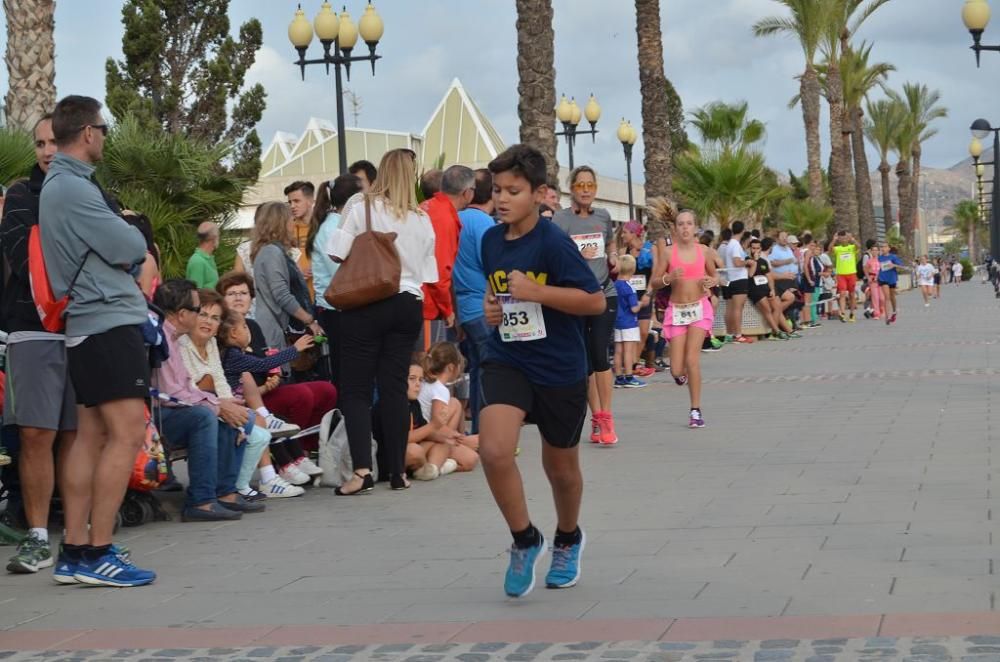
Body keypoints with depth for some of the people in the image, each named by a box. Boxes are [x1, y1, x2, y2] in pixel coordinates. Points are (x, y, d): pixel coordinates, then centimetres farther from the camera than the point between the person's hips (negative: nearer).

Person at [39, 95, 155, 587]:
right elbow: (133, 250, -14)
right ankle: (95, 554, -12)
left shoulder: (58, 184, 18)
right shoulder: (73, 188, -16)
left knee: (91, 435, 9)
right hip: (109, 320, -11)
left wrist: (121, 249, 0)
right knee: (127, 434, -11)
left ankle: (74, 552, 9)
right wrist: (131, 245, 6)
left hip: (87, 324, 11)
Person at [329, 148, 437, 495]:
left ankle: (362, 469, -13)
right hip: (408, 305, 4)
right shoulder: (422, 220, 6)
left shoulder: (362, 210, -6)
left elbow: (339, 254, -10)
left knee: (356, 388, 0)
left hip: (367, 305, -3)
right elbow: (427, 274, 7)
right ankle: (397, 470, 10)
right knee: (395, 386, 9)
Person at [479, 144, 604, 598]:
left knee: (561, 465, 15)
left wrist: (536, 293, -25)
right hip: (506, 360, 3)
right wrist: (491, 308, 0)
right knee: (494, 450, -22)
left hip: (560, 369, -3)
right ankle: (524, 540, 1)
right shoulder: (491, 240, 2)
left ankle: (568, 540, 46)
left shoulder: (554, 243, -16)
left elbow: (596, 301, -18)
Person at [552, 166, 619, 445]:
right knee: (585, 359, 5)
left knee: (599, 354, -11)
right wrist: (579, 256, -23)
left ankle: (606, 417, 0)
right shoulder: (561, 219, -3)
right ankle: (597, 417, 16)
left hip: (604, 294, 1)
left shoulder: (603, 216, 7)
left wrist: (613, 258, 6)